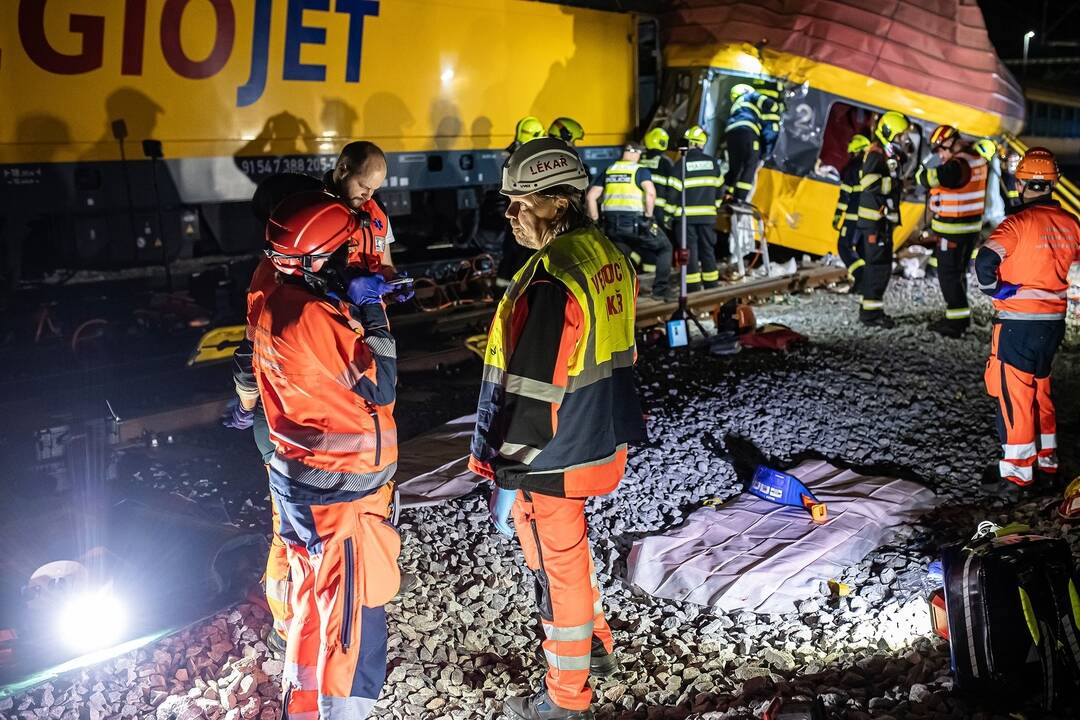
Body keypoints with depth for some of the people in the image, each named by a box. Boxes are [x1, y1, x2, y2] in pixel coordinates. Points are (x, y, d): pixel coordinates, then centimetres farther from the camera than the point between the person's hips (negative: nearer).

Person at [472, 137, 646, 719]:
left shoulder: (551, 282, -27)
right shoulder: (609, 255, 2)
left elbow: (533, 392, -27)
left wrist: (507, 477, -18)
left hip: (554, 460, -9)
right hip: (602, 442, 9)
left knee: (558, 569, 9)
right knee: (569, 553, 28)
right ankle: (595, 646, 48)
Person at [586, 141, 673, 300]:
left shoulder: (608, 171, 12)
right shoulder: (641, 170, 0)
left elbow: (591, 196, 8)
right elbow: (650, 192, -19)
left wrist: (595, 221, 13)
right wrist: (648, 216, -9)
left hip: (611, 224, 4)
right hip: (635, 222, -4)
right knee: (665, 248, 15)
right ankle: (660, 290, 9)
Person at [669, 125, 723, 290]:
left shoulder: (681, 163, -7)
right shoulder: (712, 162, 5)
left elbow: (674, 190, -8)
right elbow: (720, 188, 12)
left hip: (687, 214, -3)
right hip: (708, 214, 3)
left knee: (690, 249, 1)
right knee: (708, 248, 12)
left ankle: (692, 285, 0)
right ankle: (711, 283, 16)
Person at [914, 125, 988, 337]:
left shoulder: (957, 165, -22)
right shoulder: (978, 160, 7)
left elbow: (928, 179, -29)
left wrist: (920, 170, -8)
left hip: (952, 230, -9)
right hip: (972, 226, 9)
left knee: (948, 274, -2)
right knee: (959, 272, 18)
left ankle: (957, 321, -1)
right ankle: (959, 317, 27)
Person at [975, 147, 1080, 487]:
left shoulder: (1018, 223, -15)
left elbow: (986, 260, -27)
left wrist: (993, 288, -9)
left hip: (1017, 322, -6)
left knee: (1015, 392, 3)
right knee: (1040, 386, 22)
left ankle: (1018, 468, 8)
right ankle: (1048, 456, 30)